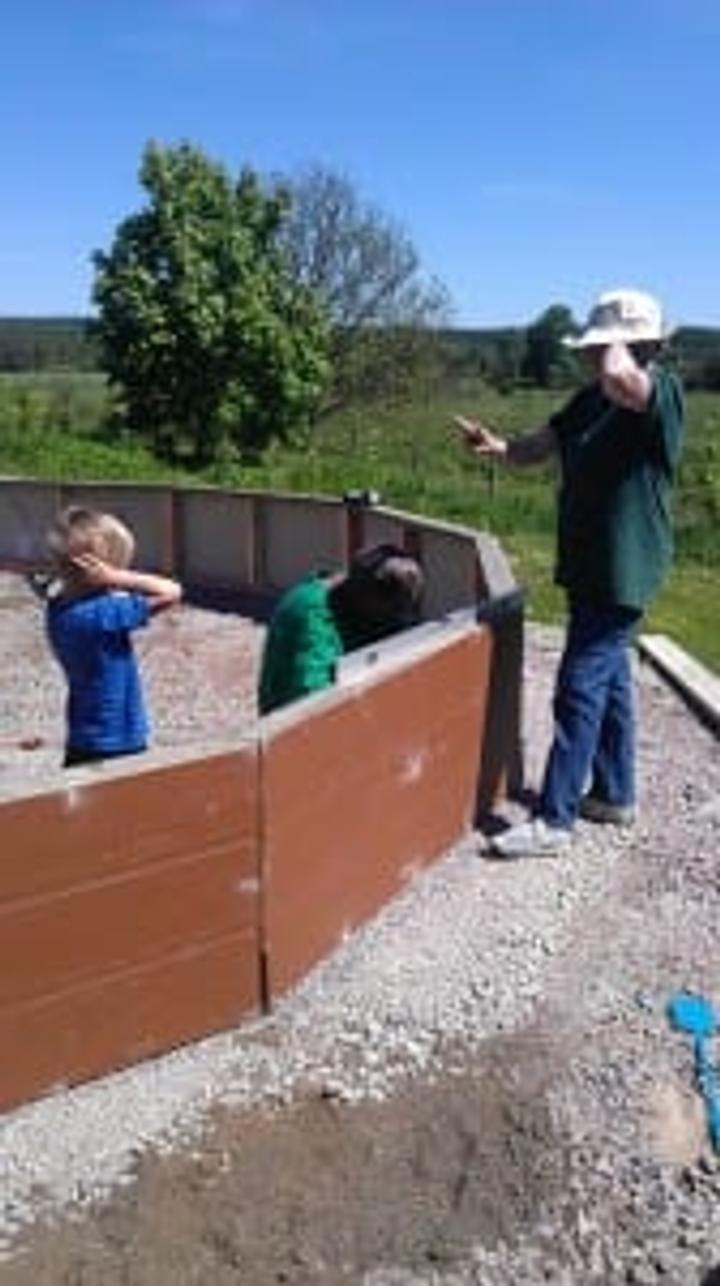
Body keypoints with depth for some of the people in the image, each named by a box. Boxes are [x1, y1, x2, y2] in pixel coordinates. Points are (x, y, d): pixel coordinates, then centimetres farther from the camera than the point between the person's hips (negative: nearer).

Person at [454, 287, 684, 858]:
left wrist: (619, 348, -17)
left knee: (581, 690, -7)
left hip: (622, 571, -9)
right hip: (591, 565, 9)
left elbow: (620, 377, -39)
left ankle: (555, 820, 1)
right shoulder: (594, 398, 9)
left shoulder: (663, 394, -17)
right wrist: (503, 447, -10)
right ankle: (614, 795, 31)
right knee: (609, 679, 17)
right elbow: (546, 442, 10)